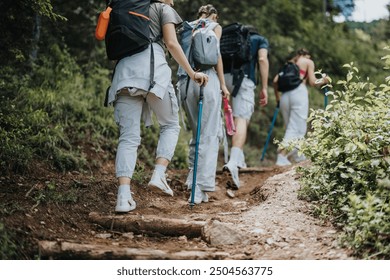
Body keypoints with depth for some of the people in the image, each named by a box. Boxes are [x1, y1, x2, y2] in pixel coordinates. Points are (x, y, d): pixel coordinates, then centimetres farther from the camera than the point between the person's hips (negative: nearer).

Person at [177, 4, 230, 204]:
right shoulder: (215, 27, 9)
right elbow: (216, 54, -2)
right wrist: (222, 83, 0)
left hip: (184, 81, 5)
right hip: (207, 79, -5)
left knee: (197, 133, 16)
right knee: (210, 135, -5)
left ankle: (193, 181, 11)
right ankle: (200, 189, -14)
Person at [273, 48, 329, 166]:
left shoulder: (289, 62, 25)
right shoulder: (308, 62, 13)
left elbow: (275, 80, 13)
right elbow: (312, 82, 2)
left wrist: (277, 97, 23)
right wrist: (323, 81, 21)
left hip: (285, 95, 6)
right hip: (299, 92, -6)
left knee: (291, 127, 16)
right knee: (297, 129, -6)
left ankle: (298, 157, 23)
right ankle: (281, 158, -19)